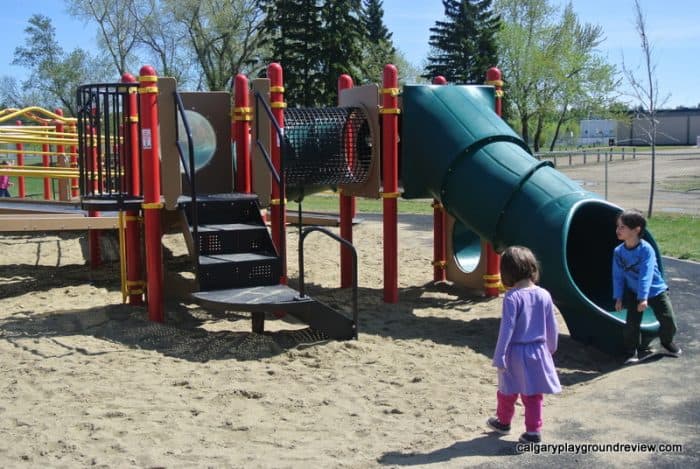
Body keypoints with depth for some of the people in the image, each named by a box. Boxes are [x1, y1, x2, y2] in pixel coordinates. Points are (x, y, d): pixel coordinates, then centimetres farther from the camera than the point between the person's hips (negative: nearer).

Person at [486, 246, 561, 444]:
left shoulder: (512, 297, -19)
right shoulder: (544, 295, -4)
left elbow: (507, 329, -18)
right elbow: (552, 327, 5)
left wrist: (499, 357, -13)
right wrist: (551, 348, 22)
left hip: (516, 353, -3)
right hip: (539, 352, 4)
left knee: (507, 392, 18)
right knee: (534, 395, 13)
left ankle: (503, 422, 37)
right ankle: (534, 431, 14)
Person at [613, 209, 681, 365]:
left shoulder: (646, 249, -25)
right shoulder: (618, 252, -12)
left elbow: (646, 275, -30)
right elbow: (618, 276, -6)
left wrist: (643, 297, -35)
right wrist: (618, 297, -10)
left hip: (656, 290, -2)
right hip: (634, 293, 2)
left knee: (668, 321, 0)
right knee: (632, 323, -7)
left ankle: (667, 341, 30)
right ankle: (631, 351, 10)